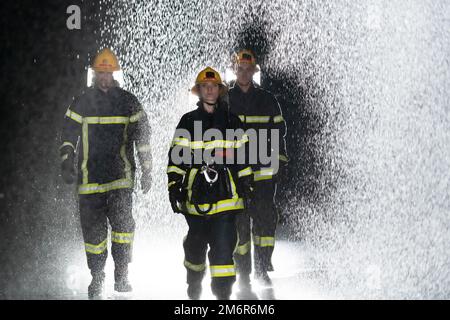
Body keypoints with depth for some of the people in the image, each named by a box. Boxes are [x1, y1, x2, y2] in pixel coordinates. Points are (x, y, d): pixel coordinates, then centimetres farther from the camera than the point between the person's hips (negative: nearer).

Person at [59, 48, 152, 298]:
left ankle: (121, 276, -5)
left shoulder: (128, 102, 6)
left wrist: (147, 172, 5)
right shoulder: (82, 103, 8)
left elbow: (143, 136, 9)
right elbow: (69, 135, 10)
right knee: (93, 228, 3)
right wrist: (67, 164, -3)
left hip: (121, 176, -1)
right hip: (90, 177, 1)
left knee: (123, 220, -16)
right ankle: (97, 278, 17)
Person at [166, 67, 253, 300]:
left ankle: (223, 291, -8)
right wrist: (174, 186, -3)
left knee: (224, 243, -10)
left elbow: (242, 157, 16)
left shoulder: (232, 122, 10)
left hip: (226, 193, 0)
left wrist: (247, 184, 13)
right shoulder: (188, 122, 6)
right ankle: (194, 281, 36)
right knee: (196, 241, 12)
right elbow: (176, 157, 4)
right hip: (197, 192, 0)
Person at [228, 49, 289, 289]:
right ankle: (243, 272, 8)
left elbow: (279, 131, 15)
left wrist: (280, 160, 6)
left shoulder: (267, 100, 11)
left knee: (266, 218, -5)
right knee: (239, 222, -1)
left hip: (263, 172, 1)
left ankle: (262, 267, 8)